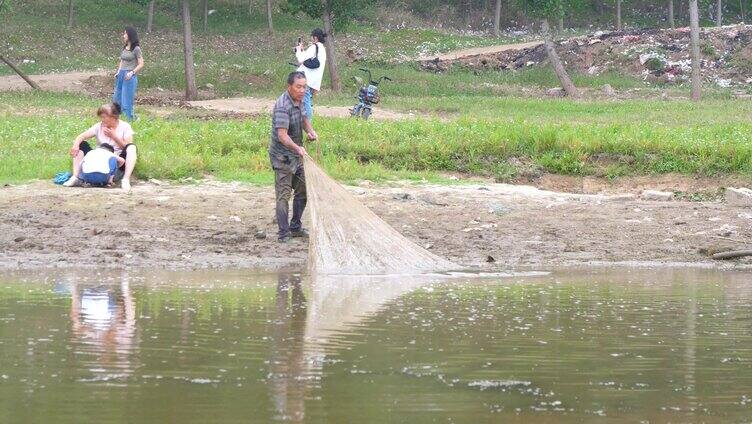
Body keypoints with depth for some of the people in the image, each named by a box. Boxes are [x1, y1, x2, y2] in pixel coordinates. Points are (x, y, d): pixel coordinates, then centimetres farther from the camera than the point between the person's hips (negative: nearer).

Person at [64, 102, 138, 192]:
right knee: (82, 144, -11)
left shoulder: (125, 127, -3)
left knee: (132, 147, -29)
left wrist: (114, 136, -15)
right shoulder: (99, 126, 3)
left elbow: (127, 147, -11)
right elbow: (81, 137, -8)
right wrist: (76, 144, -28)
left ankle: (126, 180, -42)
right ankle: (75, 178, -23)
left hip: (118, 163, -3)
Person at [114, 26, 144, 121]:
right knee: (116, 99, 10)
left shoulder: (136, 49, -8)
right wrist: (118, 72, 9)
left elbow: (141, 64, -8)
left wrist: (132, 72, -18)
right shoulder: (124, 48, 12)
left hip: (130, 77, -8)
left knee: (127, 102, -6)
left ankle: (129, 120, 2)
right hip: (121, 75, 8)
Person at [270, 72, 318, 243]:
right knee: (283, 195, -9)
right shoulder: (283, 106, -25)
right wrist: (297, 148, -51)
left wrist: (310, 130, 3)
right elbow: (282, 135, -35)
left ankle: (295, 227, 28)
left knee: (302, 191, 16)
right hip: (282, 156, -9)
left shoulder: (299, 100, 3)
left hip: (296, 156, 9)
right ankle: (284, 234, -8)